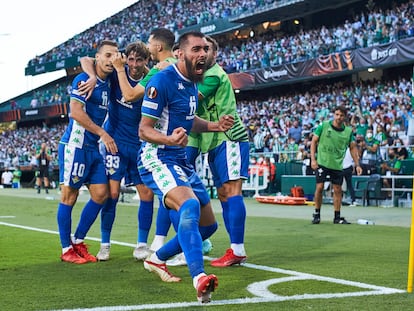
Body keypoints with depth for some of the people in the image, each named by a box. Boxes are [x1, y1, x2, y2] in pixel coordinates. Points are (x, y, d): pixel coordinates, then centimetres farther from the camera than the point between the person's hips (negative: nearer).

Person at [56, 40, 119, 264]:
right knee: (69, 196, -2)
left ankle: (78, 241, 16)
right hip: (75, 145, -8)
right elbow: (76, 112, -20)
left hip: (94, 147, 8)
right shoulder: (84, 80, -11)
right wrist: (103, 134, -17)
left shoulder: (108, 83, 12)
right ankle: (66, 249, 5)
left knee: (100, 194, 4)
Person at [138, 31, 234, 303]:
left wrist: (214, 126, 9)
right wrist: (169, 139, -36)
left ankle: (157, 259, 30)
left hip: (181, 161, 9)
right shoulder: (162, 80, -16)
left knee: (208, 224, 13)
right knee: (190, 205, -35)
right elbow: (144, 130, -17)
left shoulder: (191, 82, 10)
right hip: (157, 159, -9)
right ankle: (199, 277, -45)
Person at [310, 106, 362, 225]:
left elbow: (353, 148, 10)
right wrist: (313, 159, -8)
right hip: (322, 163, -3)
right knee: (319, 187, -7)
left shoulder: (348, 131, 3)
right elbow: (314, 141, 0)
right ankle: (317, 214, 8)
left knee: (338, 190, 4)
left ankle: (337, 217, 13)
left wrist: (357, 165, 4)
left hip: (338, 165, 3)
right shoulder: (324, 126, -4)